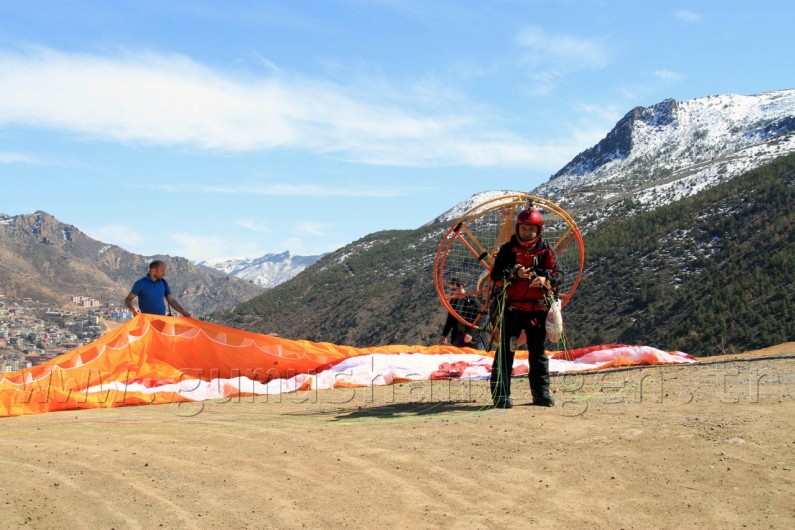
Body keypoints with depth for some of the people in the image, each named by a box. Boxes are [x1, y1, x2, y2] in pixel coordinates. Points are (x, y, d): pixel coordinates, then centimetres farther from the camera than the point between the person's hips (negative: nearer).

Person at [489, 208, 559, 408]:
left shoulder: (546, 251, 6)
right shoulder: (507, 250, 1)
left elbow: (554, 278, 5)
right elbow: (495, 276, -5)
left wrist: (544, 280, -17)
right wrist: (515, 274, -21)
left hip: (537, 309, 2)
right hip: (511, 308, -2)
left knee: (538, 352, 10)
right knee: (505, 351, -4)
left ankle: (541, 393, 20)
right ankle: (501, 394, -2)